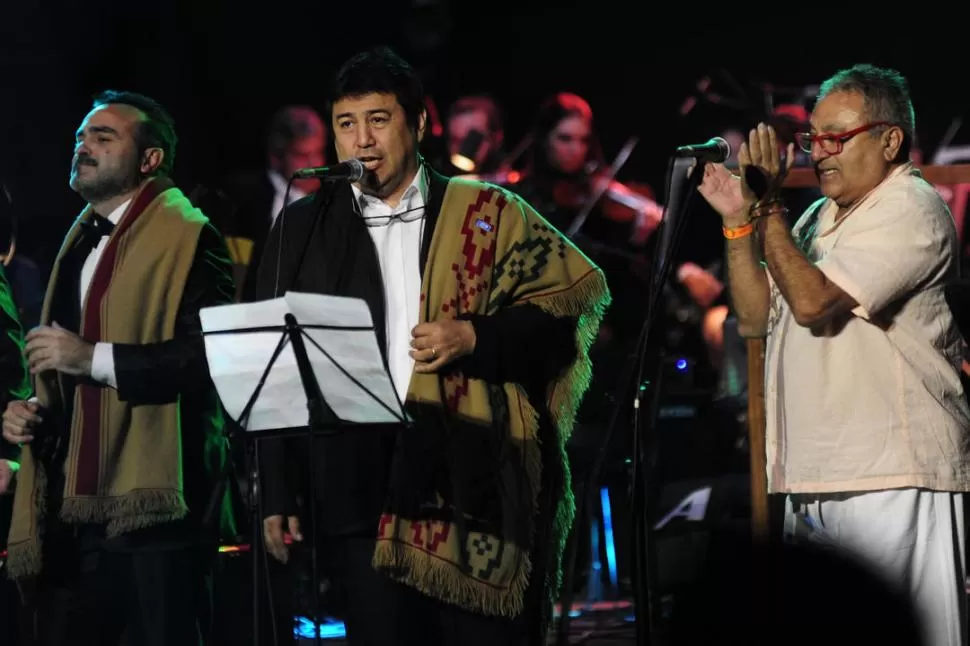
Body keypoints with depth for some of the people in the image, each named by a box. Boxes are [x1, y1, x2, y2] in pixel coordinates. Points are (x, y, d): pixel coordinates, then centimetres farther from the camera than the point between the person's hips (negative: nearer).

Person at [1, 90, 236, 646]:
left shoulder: (186, 236, -6)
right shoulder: (79, 243, 21)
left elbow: (215, 353, -19)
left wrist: (95, 357, -20)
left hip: (152, 502, -8)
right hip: (71, 505, 8)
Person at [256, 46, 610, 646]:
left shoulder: (487, 214, 7)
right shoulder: (303, 229, 11)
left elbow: (564, 312, 5)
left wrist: (475, 339, -11)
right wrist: (278, 496, 4)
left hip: (475, 486, -1)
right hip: (362, 496, 1)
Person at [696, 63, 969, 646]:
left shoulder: (911, 210, -8)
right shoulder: (822, 216, 20)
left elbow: (813, 301, -19)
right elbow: (757, 318, 16)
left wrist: (767, 207, -13)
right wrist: (738, 221, 6)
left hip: (892, 481, -9)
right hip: (816, 482, 9)